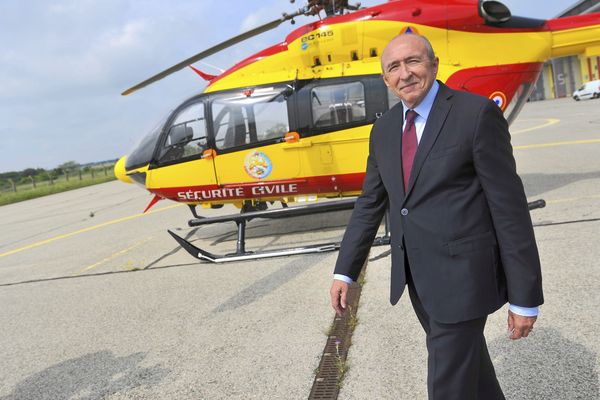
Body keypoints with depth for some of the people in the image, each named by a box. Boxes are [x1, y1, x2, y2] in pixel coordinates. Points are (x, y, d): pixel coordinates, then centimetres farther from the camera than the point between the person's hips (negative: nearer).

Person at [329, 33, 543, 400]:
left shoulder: (477, 113, -12)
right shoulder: (384, 129, 7)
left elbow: (509, 204, -13)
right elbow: (370, 204, 11)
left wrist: (524, 297, -11)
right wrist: (345, 271, 6)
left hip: (462, 272, -6)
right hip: (415, 274, 6)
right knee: (464, 359, 24)